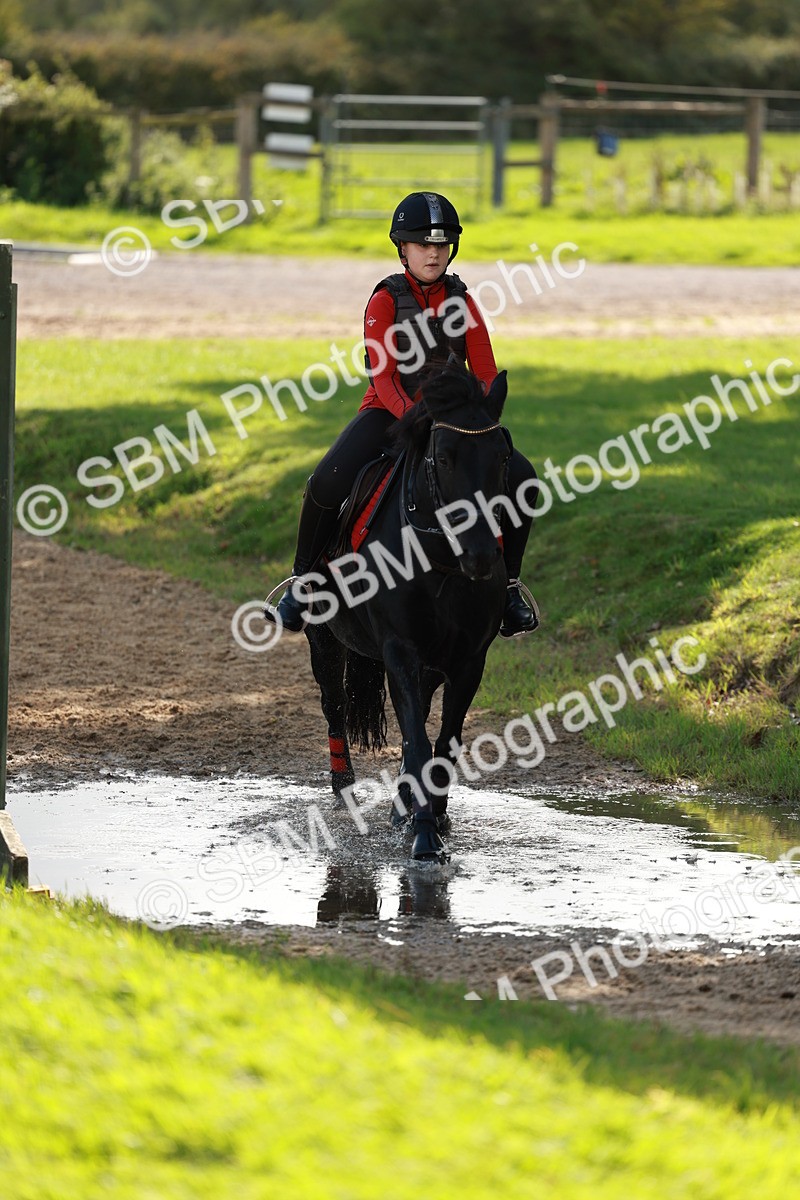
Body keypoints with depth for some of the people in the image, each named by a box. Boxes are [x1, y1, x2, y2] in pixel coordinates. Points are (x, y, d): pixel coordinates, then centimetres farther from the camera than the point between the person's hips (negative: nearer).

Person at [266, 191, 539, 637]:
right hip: (389, 411, -3)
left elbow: (486, 374, 2)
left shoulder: (462, 301, 5)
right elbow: (383, 375, -14)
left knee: (520, 475, -20)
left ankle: (508, 585, -1)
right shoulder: (387, 300, -4)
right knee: (328, 483, -29)